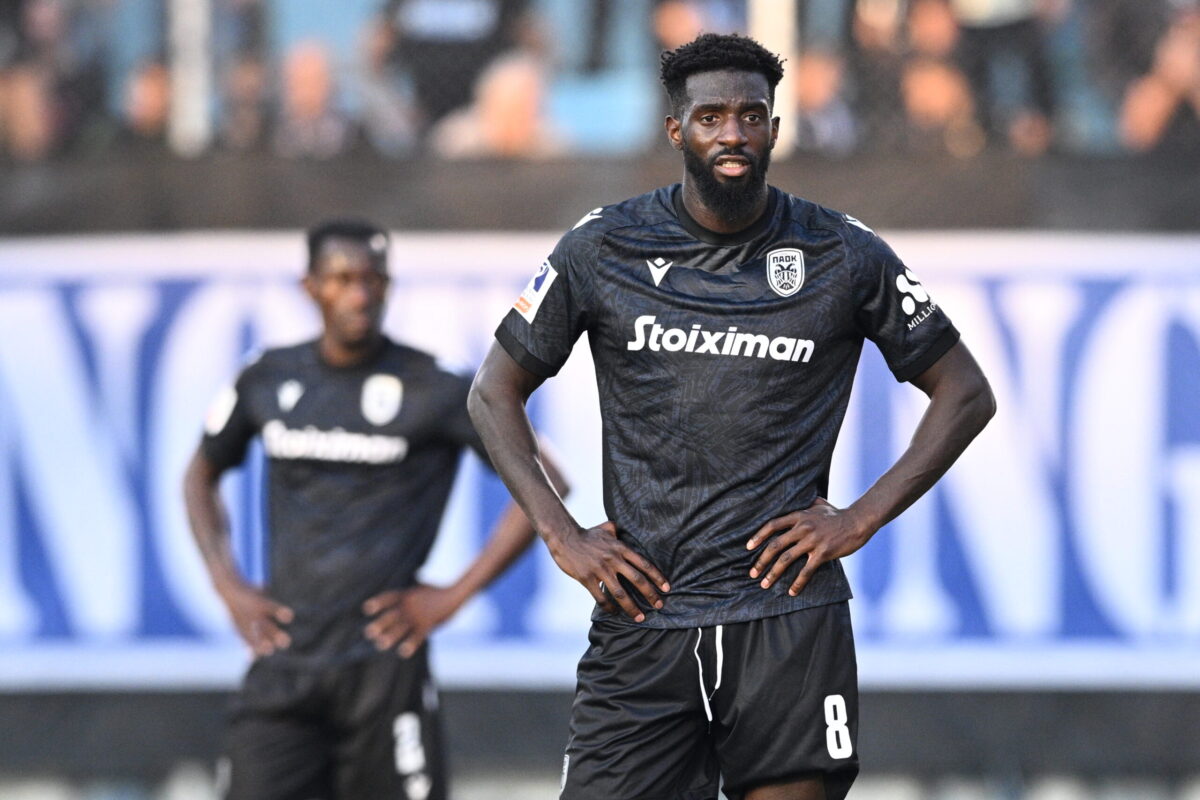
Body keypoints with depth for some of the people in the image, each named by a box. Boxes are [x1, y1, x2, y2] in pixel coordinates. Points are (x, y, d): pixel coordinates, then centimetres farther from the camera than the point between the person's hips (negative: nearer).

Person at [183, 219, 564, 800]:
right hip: (283, 654, 3)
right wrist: (228, 587, 12)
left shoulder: (432, 391, -3)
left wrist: (454, 595, -5)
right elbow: (201, 478, 26)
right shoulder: (268, 381, 9)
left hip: (383, 659, -3)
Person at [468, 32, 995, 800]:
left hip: (789, 616, -1)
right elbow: (495, 393, 13)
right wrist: (562, 536, 1)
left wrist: (860, 520, 0)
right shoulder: (604, 249, 5)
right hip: (643, 615, 1)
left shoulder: (844, 257, 4)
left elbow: (965, 393, 11)